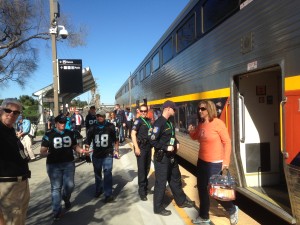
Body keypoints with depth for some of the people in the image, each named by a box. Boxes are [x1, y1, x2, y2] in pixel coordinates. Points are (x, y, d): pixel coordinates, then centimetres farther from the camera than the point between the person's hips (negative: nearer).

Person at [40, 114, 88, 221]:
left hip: (69, 163, 3)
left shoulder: (70, 133, 7)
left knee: (69, 185, 3)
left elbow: (75, 146, 13)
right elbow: (42, 151, -7)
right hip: (54, 165, -3)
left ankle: (66, 198, 37)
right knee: (56, 188, 4)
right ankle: (57, 211, 17)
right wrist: (46, 153, -30)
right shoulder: (49, 135, -5)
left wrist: (81, 150, -7)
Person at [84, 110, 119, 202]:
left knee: (108, 173, -12)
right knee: (97, 173, 18)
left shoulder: (110, 126, -3)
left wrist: (117, 150, 3)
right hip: (96, 154, 3)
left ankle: (108, 194, -7)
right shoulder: (93, 128, 1)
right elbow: (88, 140, 4)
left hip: (108, 154, -3)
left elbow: (115, 139, 4)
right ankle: (98, 190, 39)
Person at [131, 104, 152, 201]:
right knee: (141, 169, -3)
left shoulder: (149, 120, 10)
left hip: (148, 146, 7)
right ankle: (142, 191, 5)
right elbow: (133, 134, -19)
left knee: (147, 167, 17)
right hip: (141, 147, -7)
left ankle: (145, 186, 36)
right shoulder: (138, 121, -10)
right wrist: (136, 147, -23)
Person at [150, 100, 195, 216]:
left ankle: (182, 201, 39)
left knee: (175, 179, 21)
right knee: (161, 182, 2)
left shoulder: (170, 122, 10)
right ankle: (158, 208, 18)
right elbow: (153, 141, -22)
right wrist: (166, 147, -22)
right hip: (162, 157, -9)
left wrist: (176, 143, 5)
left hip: (171, 156, 9)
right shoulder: (159, 123, -19)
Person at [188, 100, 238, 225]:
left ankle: (232, 210, 32)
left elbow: (227, 142, -13)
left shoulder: (218, 123, -16)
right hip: (201, 161, 7)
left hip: (214, 163, -7)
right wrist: (191, 131, -2)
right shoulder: (201, 124, 4)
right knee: (202, 188, 15)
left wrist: (226, 161, -13)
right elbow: (195, 137, 20)